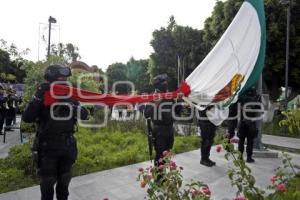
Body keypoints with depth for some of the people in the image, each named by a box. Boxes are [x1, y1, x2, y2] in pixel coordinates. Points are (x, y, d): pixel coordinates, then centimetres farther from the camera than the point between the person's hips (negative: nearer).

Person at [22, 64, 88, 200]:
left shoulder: (70, 96, 2)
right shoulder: (42, 97, -8)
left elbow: (84, 115, -5)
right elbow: (27, 118, -19)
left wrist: (72, 106, -23)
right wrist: (38, 96, -27)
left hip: (67, 145, 4)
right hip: (48, 147, -3)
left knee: (64, 180, 18)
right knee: (48, 182, 10)